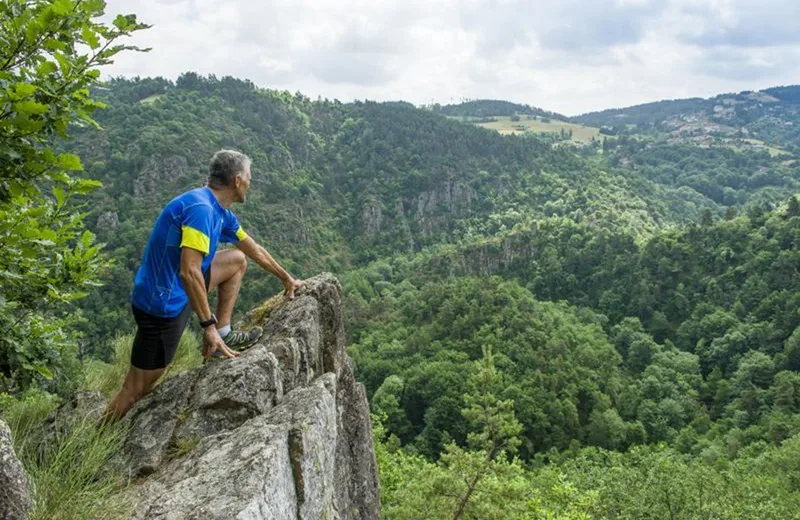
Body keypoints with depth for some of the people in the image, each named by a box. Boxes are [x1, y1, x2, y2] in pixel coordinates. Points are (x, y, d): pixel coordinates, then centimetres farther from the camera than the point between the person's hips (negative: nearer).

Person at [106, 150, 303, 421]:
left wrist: (287, 279, 32)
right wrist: (208, 325, -26)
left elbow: (255, 250, 22)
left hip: (179, 292, 9)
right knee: (136, 391, -3)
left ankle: (223, 335, 16)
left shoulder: (221, 213, 7)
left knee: (237, 260, 16)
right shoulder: (200, 208, -23)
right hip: (162, 304, -9)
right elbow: (189, 272, -31)